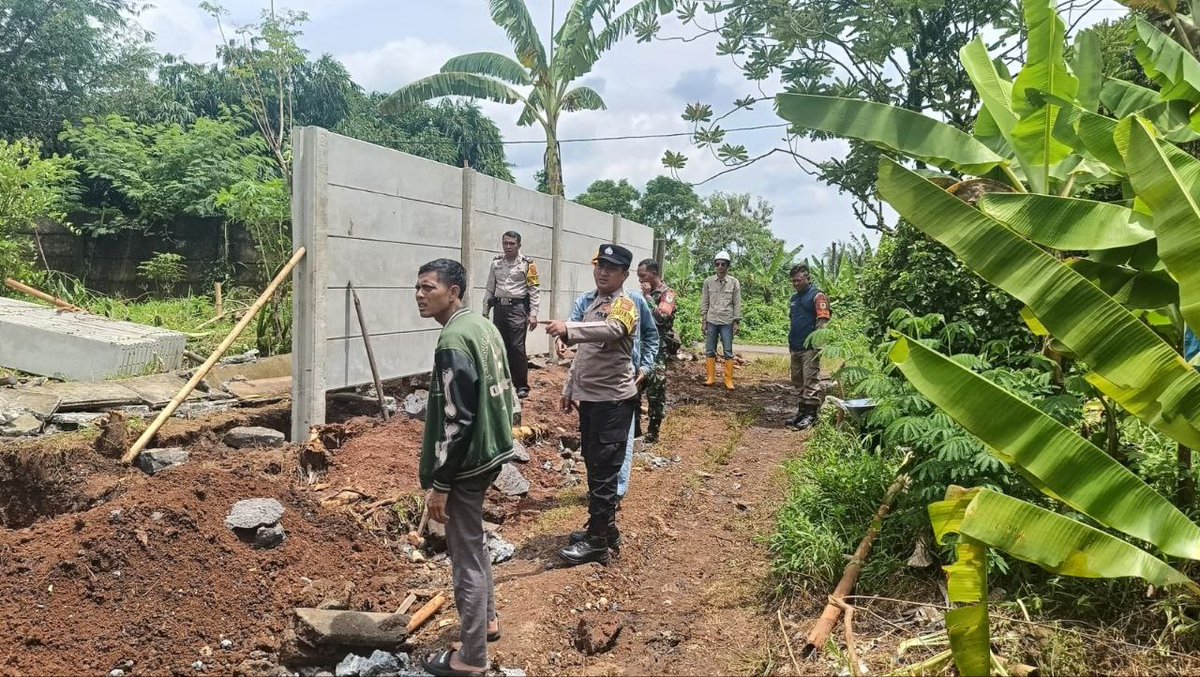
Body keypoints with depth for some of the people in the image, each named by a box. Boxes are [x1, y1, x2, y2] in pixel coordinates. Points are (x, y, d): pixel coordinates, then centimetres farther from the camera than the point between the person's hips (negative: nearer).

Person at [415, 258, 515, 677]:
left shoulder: (453, 341, -23)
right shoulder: (482, 325, 7)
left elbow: (456, 420, -25)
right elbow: (502, 392, 15)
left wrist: (438, 483, -20)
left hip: (467, 461, -10)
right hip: (492, 450, 10)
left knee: (465, 555, 2)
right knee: (473, 540, 26)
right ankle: (487, 620, 42)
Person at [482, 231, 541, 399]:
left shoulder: (527, 264, -2)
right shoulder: (496, 263, 11)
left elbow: (534, 291, -3)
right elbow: (489, 288, 16)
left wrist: (533, 314, -9)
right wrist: (485, 311, 13)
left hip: (517, 308, -5)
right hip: (499, 308, 5)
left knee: (517, 347, -9)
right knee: (502, 347, 9)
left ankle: (522, 386, 0)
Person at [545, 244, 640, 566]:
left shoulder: (624, 305, -14)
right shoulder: (592, 303, 15)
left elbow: (610, 329, -38)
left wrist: (568, 329, -51)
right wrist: (570, 388, 21)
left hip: (613, 401, -9)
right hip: (589, 398, 9)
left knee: (604, 471, -4)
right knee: (594, 466, 16)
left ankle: (597, 541, 5)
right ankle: (607, 527, 30)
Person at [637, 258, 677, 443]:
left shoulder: (666, 294, -8)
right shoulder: (646, 293, 13)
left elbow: (661, 318, -25)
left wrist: (648, 296, -17)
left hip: (658, 350, -8)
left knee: (656, 391, -3)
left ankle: (653, 431, 6)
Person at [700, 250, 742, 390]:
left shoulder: (734, 282, -1)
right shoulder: (708, 281, 3)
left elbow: (737, 304, 1)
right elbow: (704, 302, 7)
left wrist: (736, 322, -4)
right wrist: (704, 320, 3)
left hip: (727, 322, -2)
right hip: (711, 321, 2)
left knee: (728, 352, 1)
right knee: (710, 350, 7)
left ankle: (729, 380, 6)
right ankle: (711, 377, 16)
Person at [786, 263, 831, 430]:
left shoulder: (817, 296, -7)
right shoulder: (794, 298, 18)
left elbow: (823, 322, -13)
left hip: (810, 348, -8)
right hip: (796, 348, 8)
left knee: (811, 381, -6)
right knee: (798, 380, 13)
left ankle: (810, 414, -3)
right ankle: (801, 410, 21)